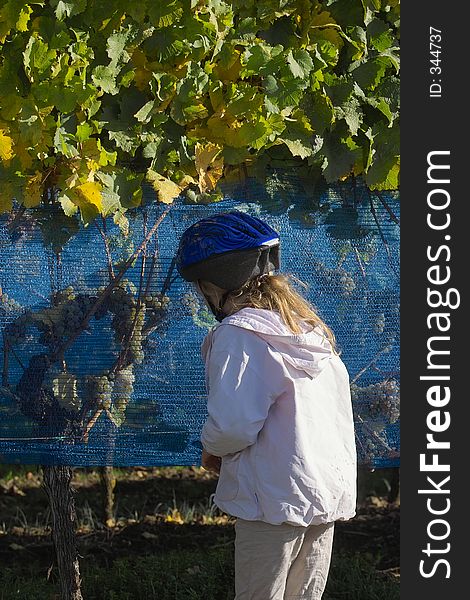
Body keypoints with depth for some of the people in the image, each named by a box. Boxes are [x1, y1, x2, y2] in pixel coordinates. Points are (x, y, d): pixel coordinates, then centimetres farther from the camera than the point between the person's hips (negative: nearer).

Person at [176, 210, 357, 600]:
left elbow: (234, 424, -20)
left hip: (276, 498, -8)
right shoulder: (312, 327, 13)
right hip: (334, 491, 8)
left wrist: (212, 450, 2)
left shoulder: (239, 333, -12)